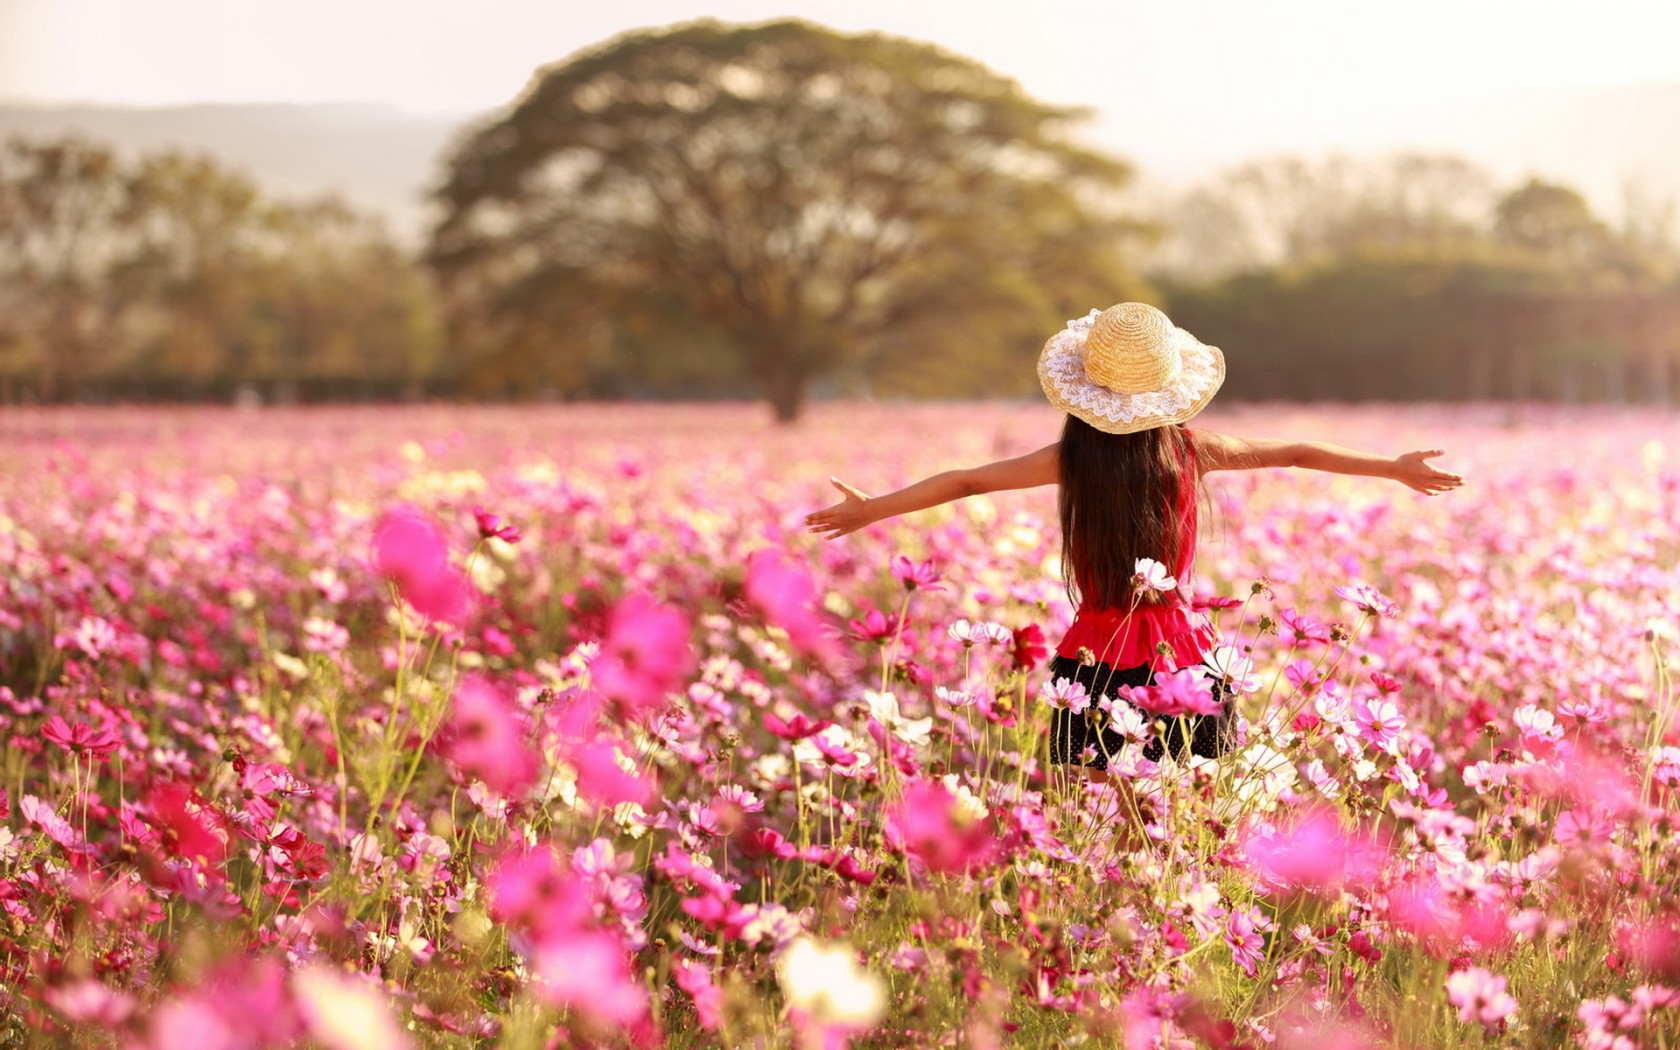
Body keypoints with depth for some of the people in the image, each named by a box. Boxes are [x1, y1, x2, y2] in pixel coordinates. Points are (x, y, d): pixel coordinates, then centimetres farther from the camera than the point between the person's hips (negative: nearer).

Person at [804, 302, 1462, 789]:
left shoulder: (1071, 459, -8)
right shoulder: (1189, 451, -4)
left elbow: (963, 481, -1)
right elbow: (1297, 454, 8)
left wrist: (872, 509, 9)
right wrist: (1395, 468, 18)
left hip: (1096, 659, -1)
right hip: (1180, 654, 1)